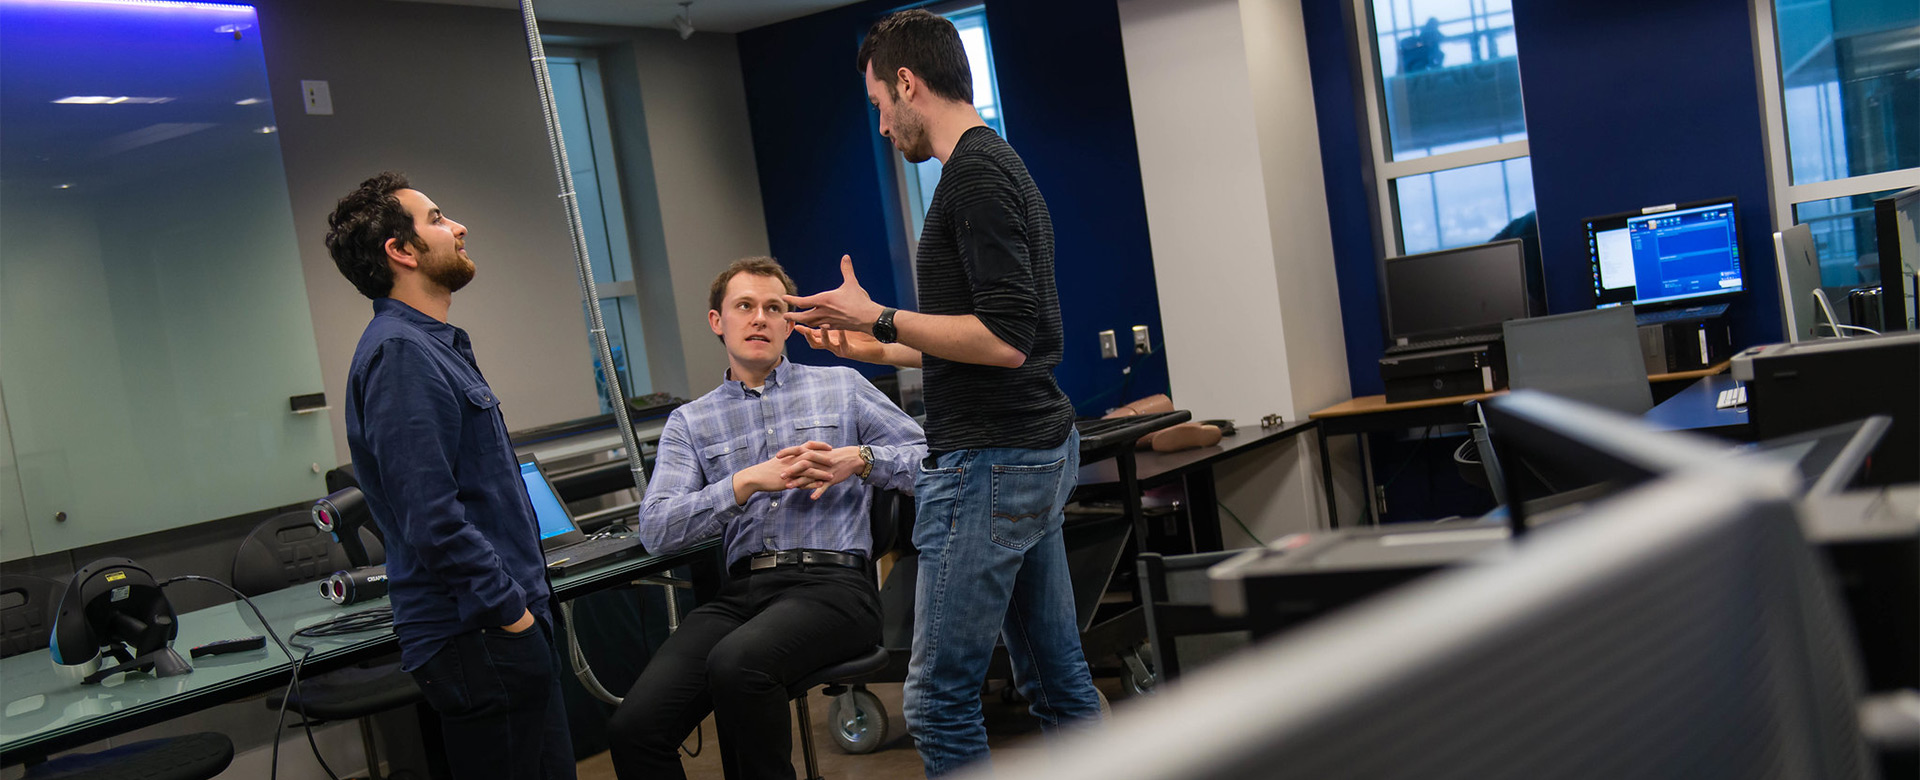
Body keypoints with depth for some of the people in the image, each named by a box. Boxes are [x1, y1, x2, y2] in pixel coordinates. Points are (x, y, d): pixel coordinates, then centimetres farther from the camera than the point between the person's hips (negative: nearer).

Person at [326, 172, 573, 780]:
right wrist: (510, 609, -17)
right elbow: (431, 519, -24)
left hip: (503, 627, 10)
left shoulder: (437, 344, 17)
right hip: (478, 638, -10)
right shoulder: (400, 353, -16)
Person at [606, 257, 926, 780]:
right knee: (633, 727, -23)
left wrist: (860, 459, -5)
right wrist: (749, 482, -7)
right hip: (740, 591, 3)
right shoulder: (690, 422, 19)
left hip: (829, 583, -2)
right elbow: (656, 529, 4)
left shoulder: (841, 388, 17)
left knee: (736, 662, -36)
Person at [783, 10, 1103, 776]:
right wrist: (877, 348, 23)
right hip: (1040, 451, 10)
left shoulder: (974, 175, -16)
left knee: (940, 696, -4)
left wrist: (881, 317, -15)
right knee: (1058, 678, 15)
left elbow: (1005, 338, -23)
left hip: (990, 464, -10)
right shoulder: (1001, 166, 16)